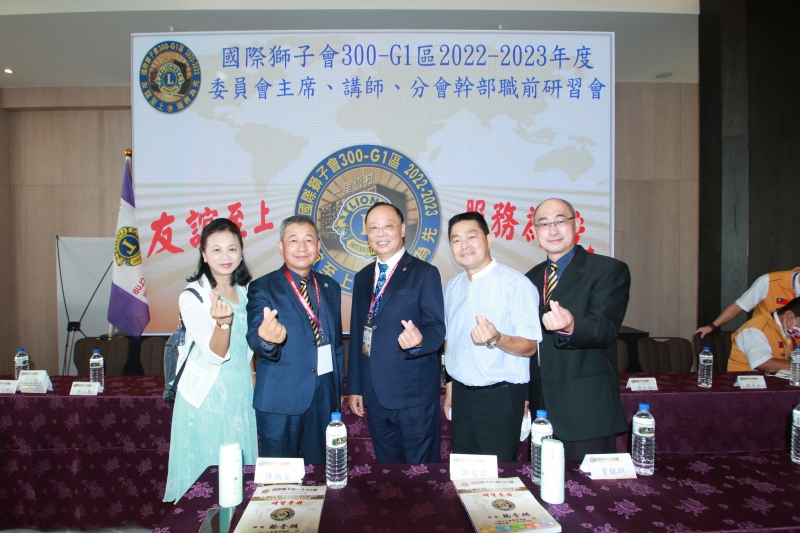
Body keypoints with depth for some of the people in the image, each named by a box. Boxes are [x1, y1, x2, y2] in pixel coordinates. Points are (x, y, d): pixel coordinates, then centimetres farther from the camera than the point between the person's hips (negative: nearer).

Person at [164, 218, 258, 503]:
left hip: (241, 392, 5)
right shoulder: (192, 296, -12)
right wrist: (222, 321, -36)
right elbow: (215, 354, -19)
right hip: (206, 395, -5)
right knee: (205, 471, 5)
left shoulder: (246, 292, 5)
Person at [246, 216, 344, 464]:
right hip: (281, 398, -4)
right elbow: (254, 337, -21)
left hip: (325, 397, 4)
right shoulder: (262, 288, -7)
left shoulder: (330, 287, 7)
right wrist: (267, 339, -43)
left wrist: (339, 386, 13)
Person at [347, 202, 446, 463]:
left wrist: (419, 340, -35)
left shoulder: (425, 273, -6)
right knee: (387, 468, 18)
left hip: (413, 393, -5)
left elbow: (436, 328, -12)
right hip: (374, 395, 5)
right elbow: (356, 334, 13)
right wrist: (354, 386, 12)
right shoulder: (363, 277, 12)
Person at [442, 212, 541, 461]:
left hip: (500, 397, -5)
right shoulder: (452, 288, 8)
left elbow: (529, 347, -15)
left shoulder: (516, 284, -12)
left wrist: (496, 339, -33)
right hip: (461, 395, 6)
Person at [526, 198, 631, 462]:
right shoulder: (531, 278, 12)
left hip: (587, 411, -5)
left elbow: (605, 329, -20)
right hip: (540, 409, 5)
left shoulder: (610, 270, -6)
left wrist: (570, 326, -42)